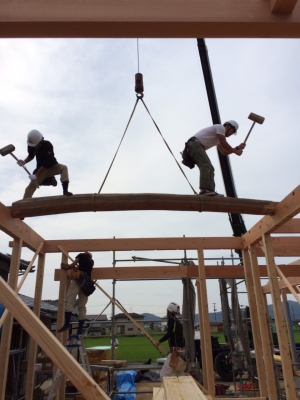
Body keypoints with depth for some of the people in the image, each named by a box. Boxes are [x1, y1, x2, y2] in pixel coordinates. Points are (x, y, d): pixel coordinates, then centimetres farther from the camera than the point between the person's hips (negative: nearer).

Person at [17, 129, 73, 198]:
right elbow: (31, 156, 11)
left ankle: (65, 191, -41)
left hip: (52, 166, -3)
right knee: (30, 186, -9)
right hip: (41, 169, 4)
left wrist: (36, 175, -29)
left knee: (64, 168, -33)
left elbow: (46, 163, -29)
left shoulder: (47, 145, -28)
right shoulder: (31, 146, -12)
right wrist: (24, 161, -11)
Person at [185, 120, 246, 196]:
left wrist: (238, 148, 22)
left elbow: (224, 152, 27)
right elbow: (224, 143, -8)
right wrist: (235, 151, 2)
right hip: (195, 143, -10)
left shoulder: (219, 138, 30)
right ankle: (204, 190, -34)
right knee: (206, 165, -23)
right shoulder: (220, 127, 1)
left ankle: (210, 191, -7)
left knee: (210, 169, 3)